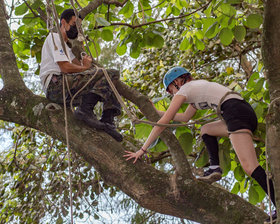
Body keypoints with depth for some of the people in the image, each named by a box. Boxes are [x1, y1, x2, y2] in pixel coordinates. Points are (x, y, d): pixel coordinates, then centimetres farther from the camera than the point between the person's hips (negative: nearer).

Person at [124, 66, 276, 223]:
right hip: (246, 110, 9)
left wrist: (142, 150, 6)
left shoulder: (184, 90, 7)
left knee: (249, 166, -19)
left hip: (237, 113, -9)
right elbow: (185, 117, 42)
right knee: (206, 130, 27)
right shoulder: (196, 86, 32)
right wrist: (156, 112, 45)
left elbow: (163, 122, 4)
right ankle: (215, 169, 6)